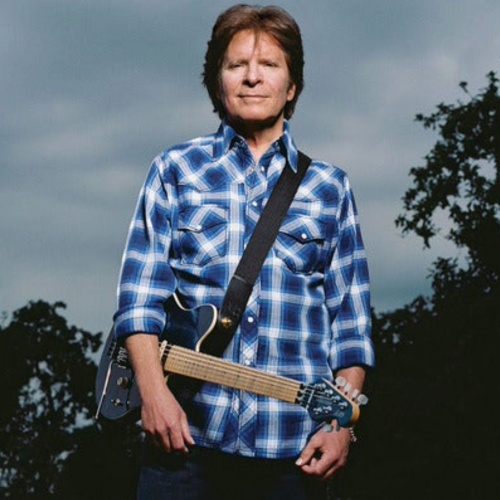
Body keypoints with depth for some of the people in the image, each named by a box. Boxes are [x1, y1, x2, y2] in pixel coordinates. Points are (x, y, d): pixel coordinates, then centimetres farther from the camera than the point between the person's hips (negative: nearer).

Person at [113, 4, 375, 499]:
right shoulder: (175, 170, 10)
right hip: (186, 431, -1)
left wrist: (342, 420, -2)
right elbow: (139, 292, 3)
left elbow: (351, 321, 9)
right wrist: (153, 390, -11)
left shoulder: (329, 188, 12)